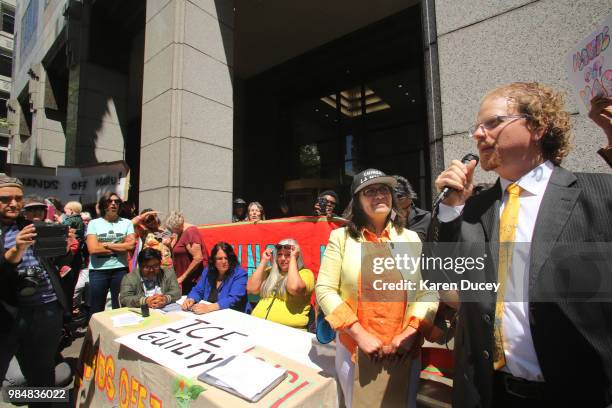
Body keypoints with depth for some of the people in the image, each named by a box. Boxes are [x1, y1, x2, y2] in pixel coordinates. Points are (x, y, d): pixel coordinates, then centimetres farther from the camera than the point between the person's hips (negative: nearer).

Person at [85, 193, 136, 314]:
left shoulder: (127, 223, 5)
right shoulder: (94, 223, 3)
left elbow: (131, 245, -8)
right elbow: (93, 249, -10)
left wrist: (105, 245, -8)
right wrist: (121, 247, -8)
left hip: (120, 269, 0)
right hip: (98, 270, 0)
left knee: (120, 308, 11)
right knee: (96, 310, 13)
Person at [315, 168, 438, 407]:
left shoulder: (410, 238, 1)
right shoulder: (341, 237, -6)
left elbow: (429, 291, 0)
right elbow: (324, 289, -9)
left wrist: (410, 333, -13)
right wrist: (360, 335, -15)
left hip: (404, 351, 2)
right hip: (354, 349, -1)